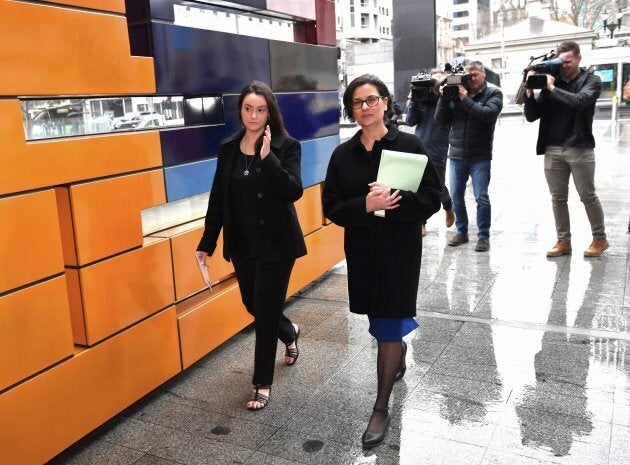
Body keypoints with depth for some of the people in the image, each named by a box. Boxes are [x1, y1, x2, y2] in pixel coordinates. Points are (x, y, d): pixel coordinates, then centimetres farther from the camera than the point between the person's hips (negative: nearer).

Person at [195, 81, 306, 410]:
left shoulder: (286, 146, -10)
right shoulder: (228, 148, 3)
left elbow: (293, 192, -22)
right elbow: (218, 198, 6)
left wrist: (268, 157, -29)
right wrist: (207, 242, 5)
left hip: (276, 243, -5)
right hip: (242, 244, 5)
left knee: (265, 312, 2)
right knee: (253, 305, 17)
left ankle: (262, 384, 19)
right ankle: (290, 333, 50)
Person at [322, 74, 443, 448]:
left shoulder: (410, 145, -8)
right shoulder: (343, 154, 1)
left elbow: (433, 197, -9)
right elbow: (332, 207, -2)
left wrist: (395, 200, -25)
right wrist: (365, 205, -21)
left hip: (401, 248, -4)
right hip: (361, 249, 4)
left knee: (388, 325, -1)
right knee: (382, 319, 20)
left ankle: (382, 408, 12)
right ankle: (400, 360, 52)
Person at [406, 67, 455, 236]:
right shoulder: (421, 99, 7)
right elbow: (410, 121, 3)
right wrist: (413, 100, -6)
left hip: (437, 151, -2)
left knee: (438, 187, 5)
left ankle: (448, 208, 37)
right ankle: (421, 223, 11)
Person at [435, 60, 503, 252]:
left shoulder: (493, 93, 1)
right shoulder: (456, 91, 6)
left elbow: (489, 114, -18)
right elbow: (441, 120, 4)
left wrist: (466, 100, -18)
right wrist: (443, 98, -8)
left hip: (480, 157, -3)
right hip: (456, 155, 3)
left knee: (481, 197, -3)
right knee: (456, 196, 9)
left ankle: (484, 236, 8)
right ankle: (461, 232, 24)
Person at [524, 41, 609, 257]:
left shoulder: (591, 80, 2)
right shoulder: (550, 81, 8)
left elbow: (579, 101, -20)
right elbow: (531, 116, 5)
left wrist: (552, 88, -15)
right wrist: (530, 91, -8)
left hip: (580, 149, -3)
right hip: (552, 150, 3)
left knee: (588, 196, 4)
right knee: (558, 198, 6)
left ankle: (600, 238, 19)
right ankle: (563, 241, 15)